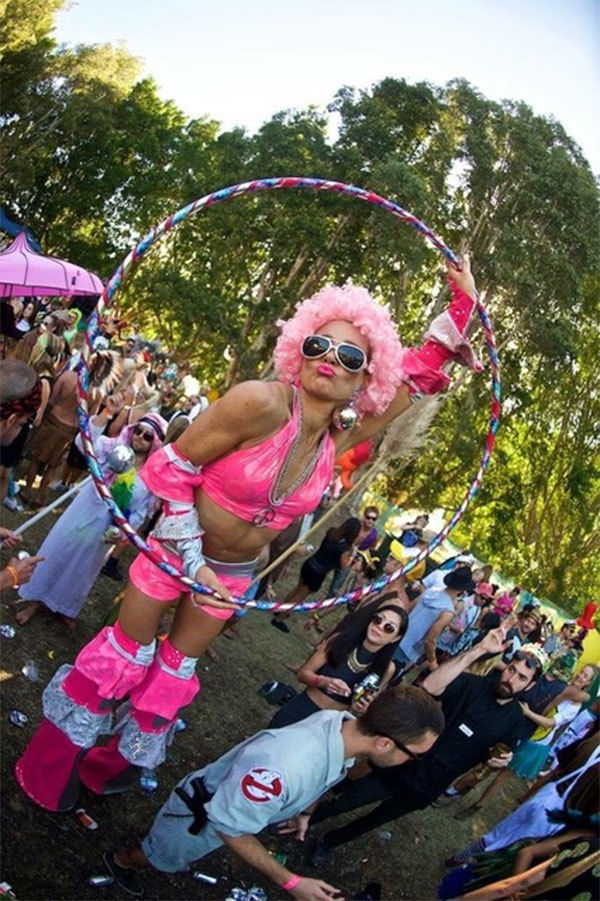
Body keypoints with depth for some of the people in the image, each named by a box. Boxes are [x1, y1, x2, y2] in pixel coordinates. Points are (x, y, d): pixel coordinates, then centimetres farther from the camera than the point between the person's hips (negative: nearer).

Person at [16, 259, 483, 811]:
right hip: (175, 548, -4)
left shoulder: (341, 437, -13)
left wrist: (462, 307, -4)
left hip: (233, 573, 4)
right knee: (125, 652, 12)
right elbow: (172, 468, -21)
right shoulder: (261, 403, -31)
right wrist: (191, 558, -19)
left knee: (178, 668, 20)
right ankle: (48, 765, 38)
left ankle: (118, 764, 46)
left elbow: (416, 377, 1)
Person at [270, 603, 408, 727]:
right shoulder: (341, 639, -16)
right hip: (301, 709, 0)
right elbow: (303, 673, -10)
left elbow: (366, 705, 1)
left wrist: (361, 708, -21)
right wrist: (323, 681, -29)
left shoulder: (387, 669, -13)